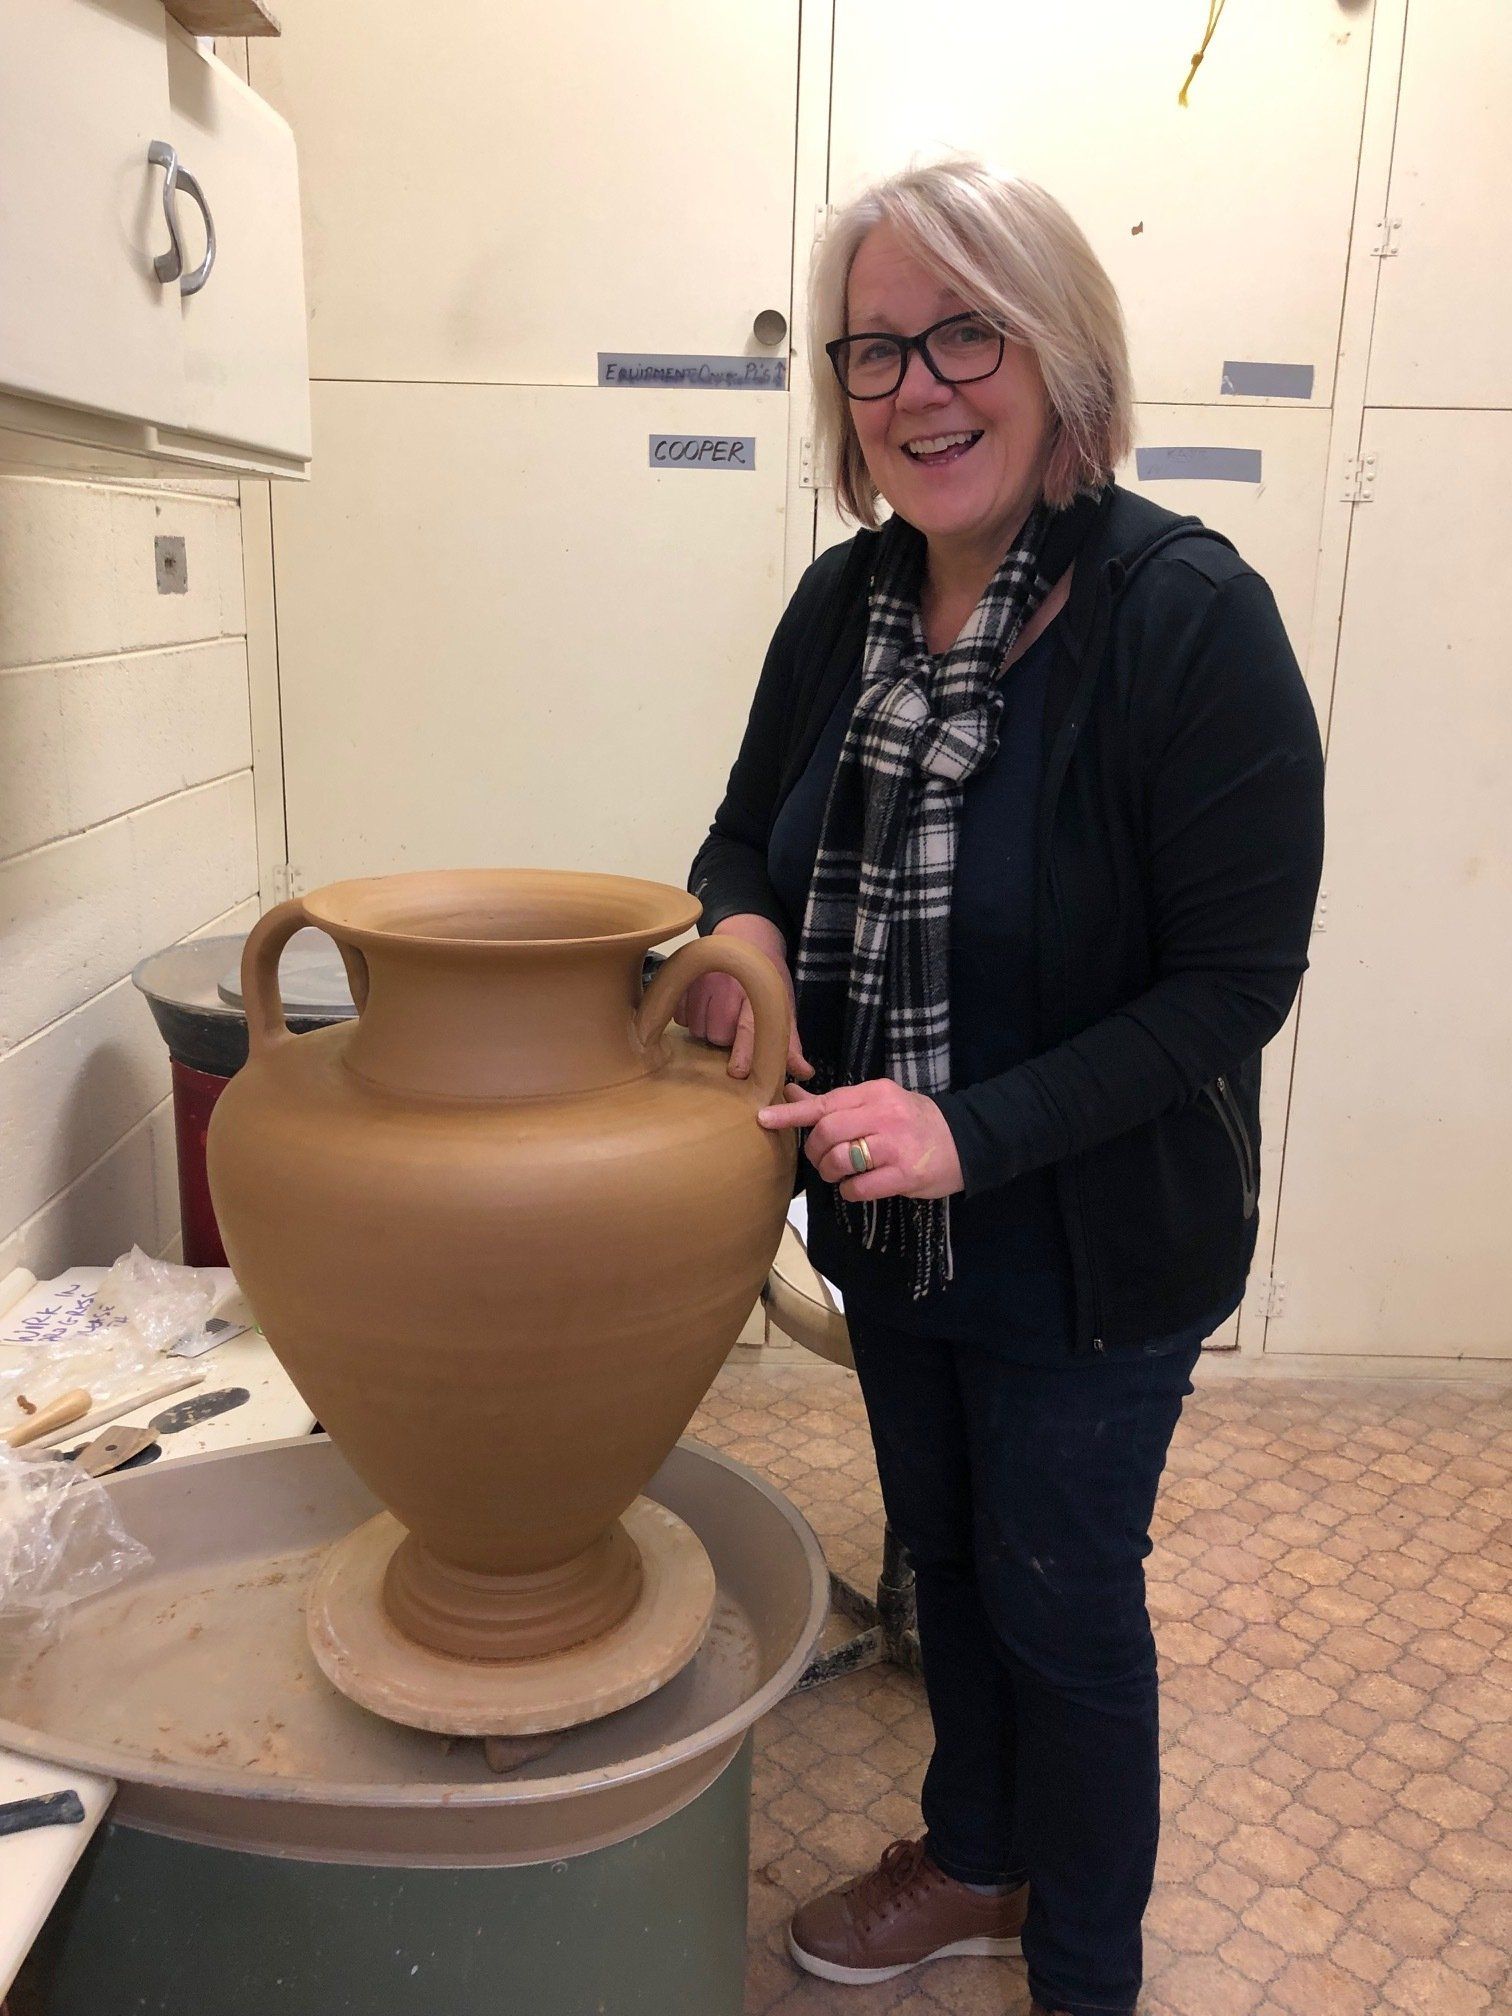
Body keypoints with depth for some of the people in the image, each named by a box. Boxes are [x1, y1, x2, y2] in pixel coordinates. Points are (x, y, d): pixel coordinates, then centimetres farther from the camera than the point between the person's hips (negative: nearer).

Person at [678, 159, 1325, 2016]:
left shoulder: (1189, 615, -21)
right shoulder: (846, 599, -3)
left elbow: (1235, 984, -20)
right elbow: (748, 828, 9)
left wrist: (974, 1132, -29)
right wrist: (738, 930, -14)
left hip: (1092, 1247, -5)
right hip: (885, 1225, 6)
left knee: (1061, 1598, 14)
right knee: (941, 1552, 24)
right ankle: (974, 1863, 53)